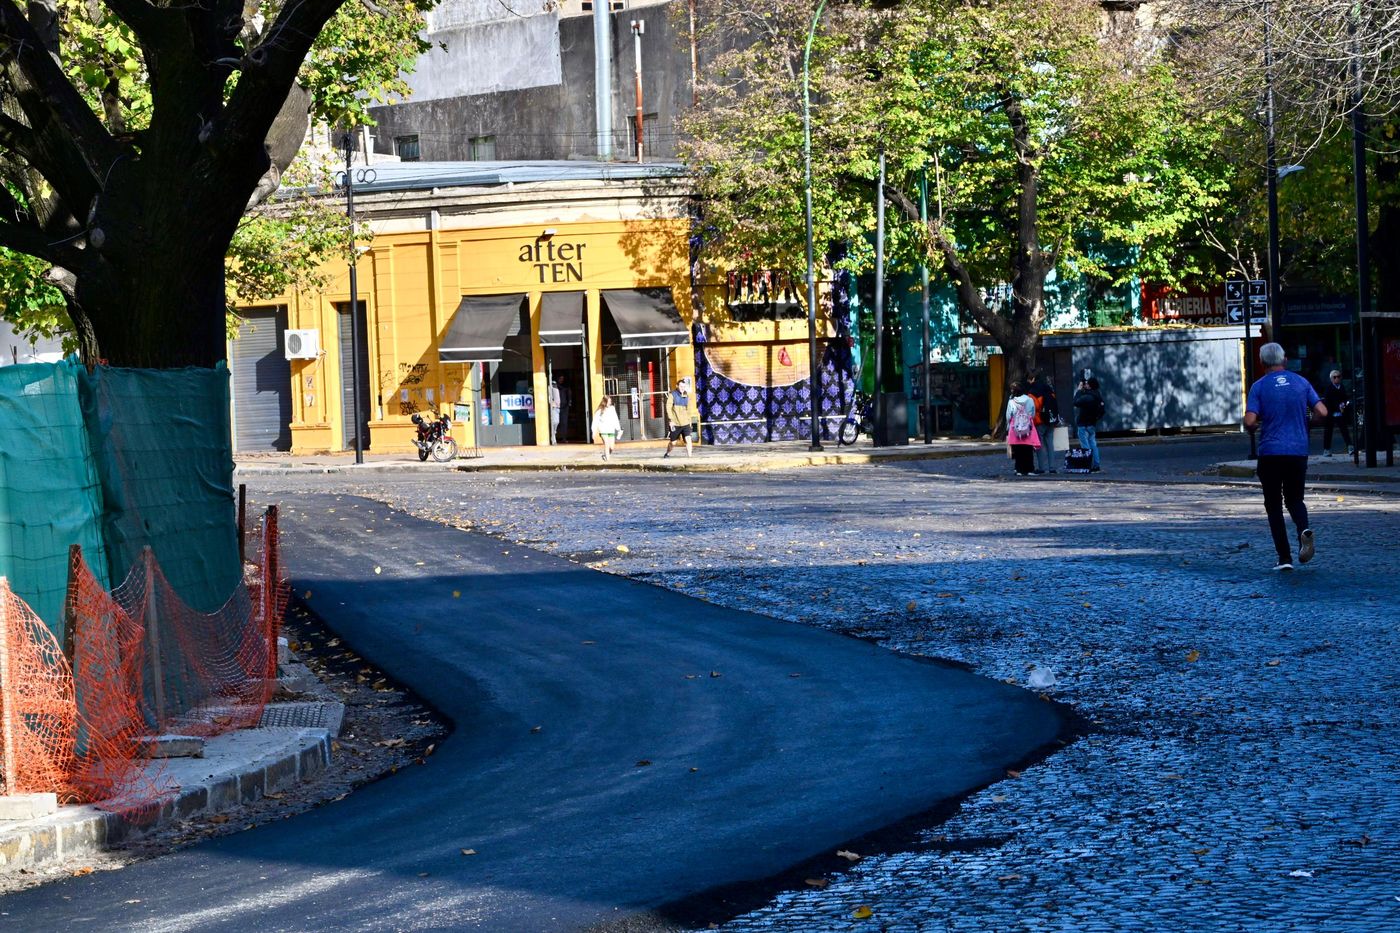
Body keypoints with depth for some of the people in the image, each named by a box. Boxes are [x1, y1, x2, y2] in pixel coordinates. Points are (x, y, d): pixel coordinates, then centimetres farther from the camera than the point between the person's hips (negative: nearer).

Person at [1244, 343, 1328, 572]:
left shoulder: (1259, 387, -5)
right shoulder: (1301, 382, 4)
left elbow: (1249, 422, -13)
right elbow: (1322, 412, 0)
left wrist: (1254, 425, 10)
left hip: (1270, 452, -3)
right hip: (1299, 451, 3)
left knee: (1274, 505, 7)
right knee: (1294, 499, 17)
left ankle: (1284, 557, -1)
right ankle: (1304, 529, -16)